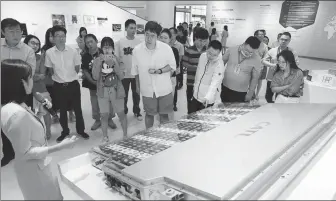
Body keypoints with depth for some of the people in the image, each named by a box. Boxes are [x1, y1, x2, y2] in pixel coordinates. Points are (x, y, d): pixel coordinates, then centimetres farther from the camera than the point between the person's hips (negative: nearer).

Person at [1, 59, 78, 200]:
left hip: (37, 165, 9)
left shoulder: (14, 106, -2)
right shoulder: (17, 113, -31)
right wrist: (60, 146, -26)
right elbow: (25, 152, -26)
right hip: (34, 168, -9)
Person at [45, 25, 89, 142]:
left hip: (73, 84, 0)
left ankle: (81, 130, 26)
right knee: (62, 110, 13)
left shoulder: (73, 51, -9)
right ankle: (65, 131, 30)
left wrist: (70, 77, 5)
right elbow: (51, 70, 3)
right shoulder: (49, 53, -8)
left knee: (77, 108, 9)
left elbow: (77, 68, 3)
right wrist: (60, 78, 4)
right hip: (59, 86, 1)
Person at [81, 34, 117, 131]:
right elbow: (85, 71, -1)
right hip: (93, 84, 2)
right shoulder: (85, 56, -2)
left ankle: (110, 119, 28)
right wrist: (93, 81, -12)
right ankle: (97, 120, 31)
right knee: (95, 103, 13)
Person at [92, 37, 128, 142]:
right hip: (103, 91, 1)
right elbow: (95, 77, -10)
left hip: (116, 90, 0)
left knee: (121, 114, 5)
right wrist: (100, 62, -19)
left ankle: (125, 135, 22)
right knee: (104, 115, 5)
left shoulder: (117, 59, -1)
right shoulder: (97, 60, 0)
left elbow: (121, 76, -10)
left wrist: (114, 63, -21)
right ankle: (105, 137, 21)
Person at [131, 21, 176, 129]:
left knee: (164, 114, 11)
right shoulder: (137, 50, -10)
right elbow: (135, 70, 3)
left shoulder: (166, 48, -13)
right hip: (147, 90, 1)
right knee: (149, 114, 15)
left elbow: (172, 66, -3)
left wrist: (159, 71, -19)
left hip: (164, 89, 0)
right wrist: (138, 85, 11)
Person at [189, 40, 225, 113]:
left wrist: (207, 98, -52)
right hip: (196, 96, 6)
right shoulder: (203, 56, -5)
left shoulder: (219, 65, -24)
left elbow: (215, 83, -36)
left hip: (207, 101, -6)